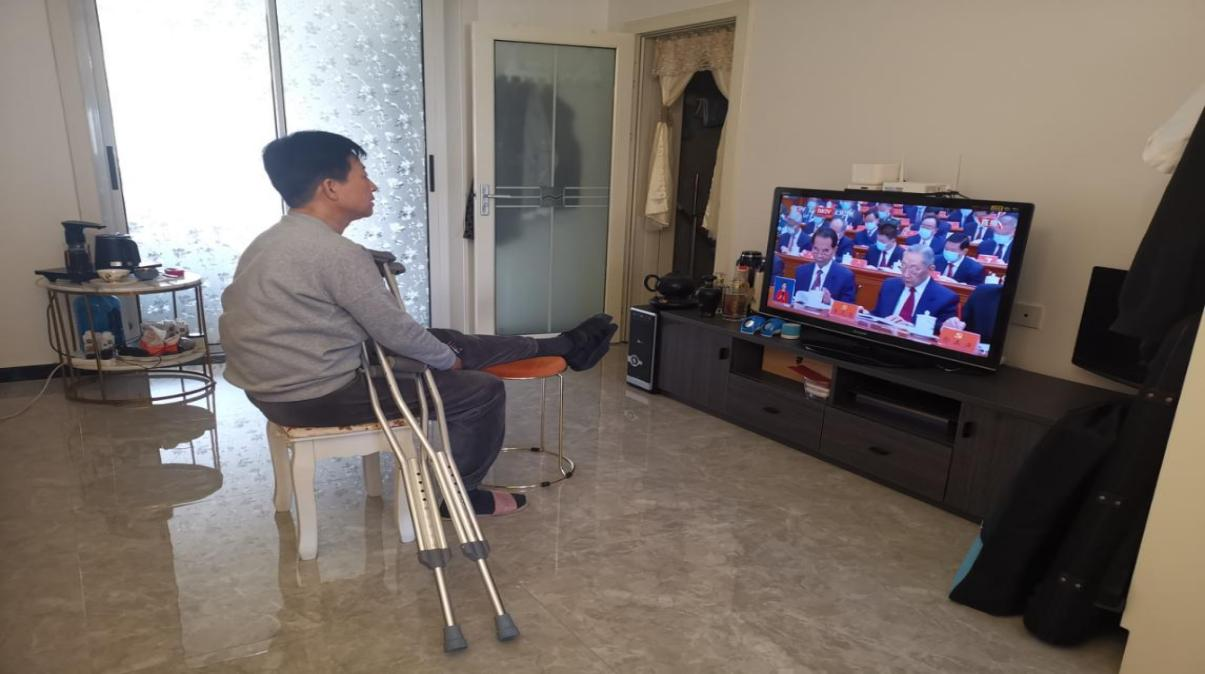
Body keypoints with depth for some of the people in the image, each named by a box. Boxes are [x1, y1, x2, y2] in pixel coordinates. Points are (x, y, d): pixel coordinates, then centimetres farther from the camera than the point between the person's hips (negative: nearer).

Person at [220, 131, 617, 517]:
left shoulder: (276, 240, 8)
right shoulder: (337, 253, -24)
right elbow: (396, 331, -18)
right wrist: (450, 360, 2)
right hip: (316, 395, -10)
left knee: (446, 342, 15)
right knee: (482, 390, -1)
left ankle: (560, 347, 27)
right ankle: (461, 494, 21)